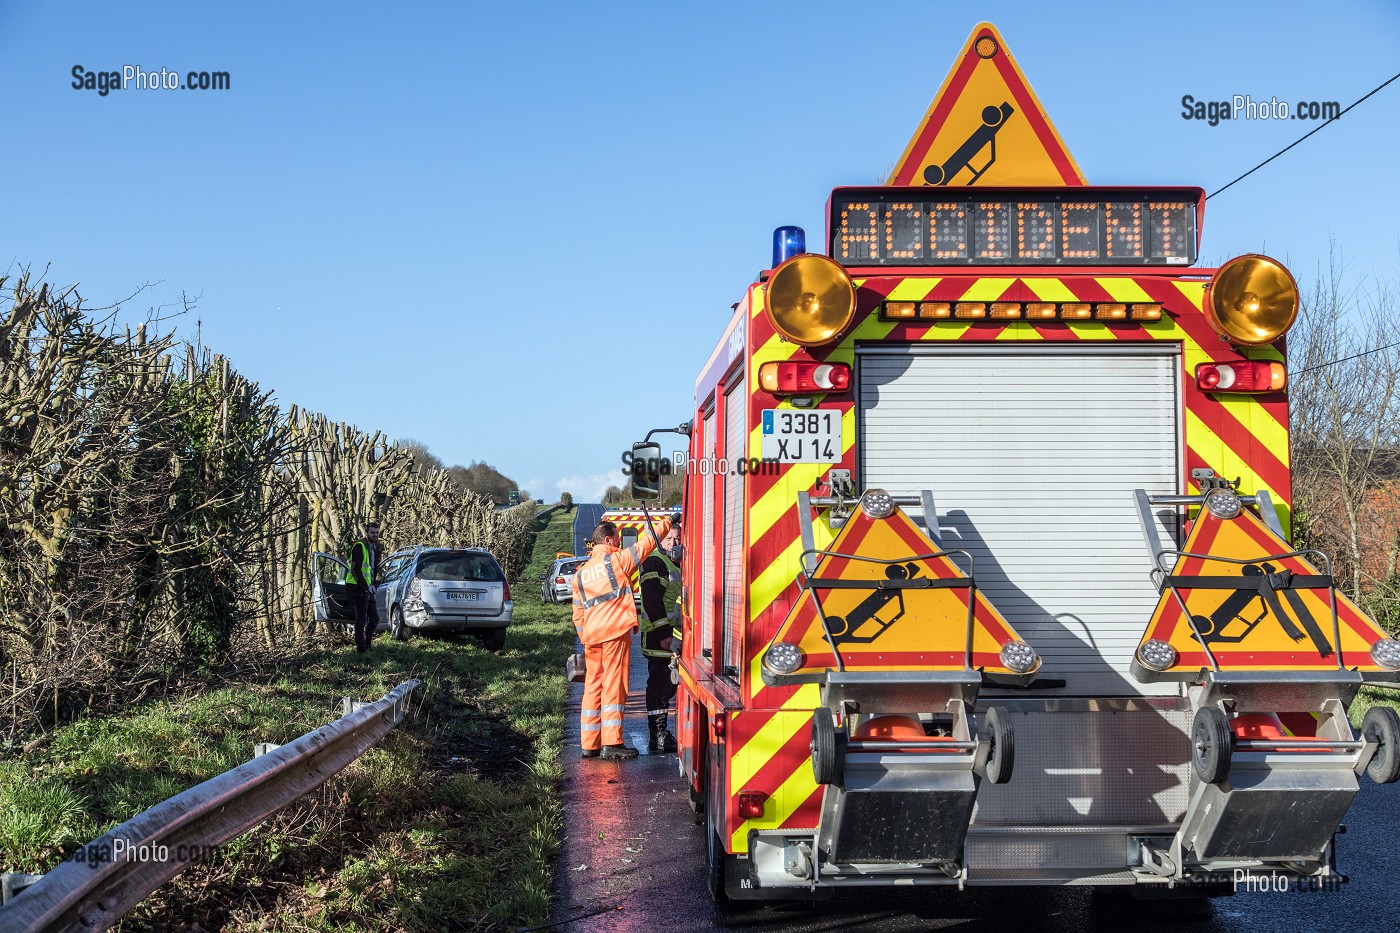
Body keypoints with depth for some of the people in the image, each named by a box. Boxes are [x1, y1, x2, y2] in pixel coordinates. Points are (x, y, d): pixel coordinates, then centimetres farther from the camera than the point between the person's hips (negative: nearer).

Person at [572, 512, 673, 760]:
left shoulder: (581, 573, 18)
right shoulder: (617, 559, -1)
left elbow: (578, 613, 19)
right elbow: (646, 543, 2)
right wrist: (666, 523, 14)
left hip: (591, 636, 6)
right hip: (615, 630, -6)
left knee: (593, 686, 10)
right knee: (614, 685, -6)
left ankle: (589, 744, 11)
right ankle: (611, 742, -8)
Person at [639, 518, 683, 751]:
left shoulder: (677, 566, 21)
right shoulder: (655, 563, -10)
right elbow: (652, 601, -18)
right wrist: (664, 634, -22)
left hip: (674, 635, 10)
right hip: (659, 636, -10)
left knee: (670, 684, 12)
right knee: (659, 685, -8)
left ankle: (659, 732, 18)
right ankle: (657, 735, -6)